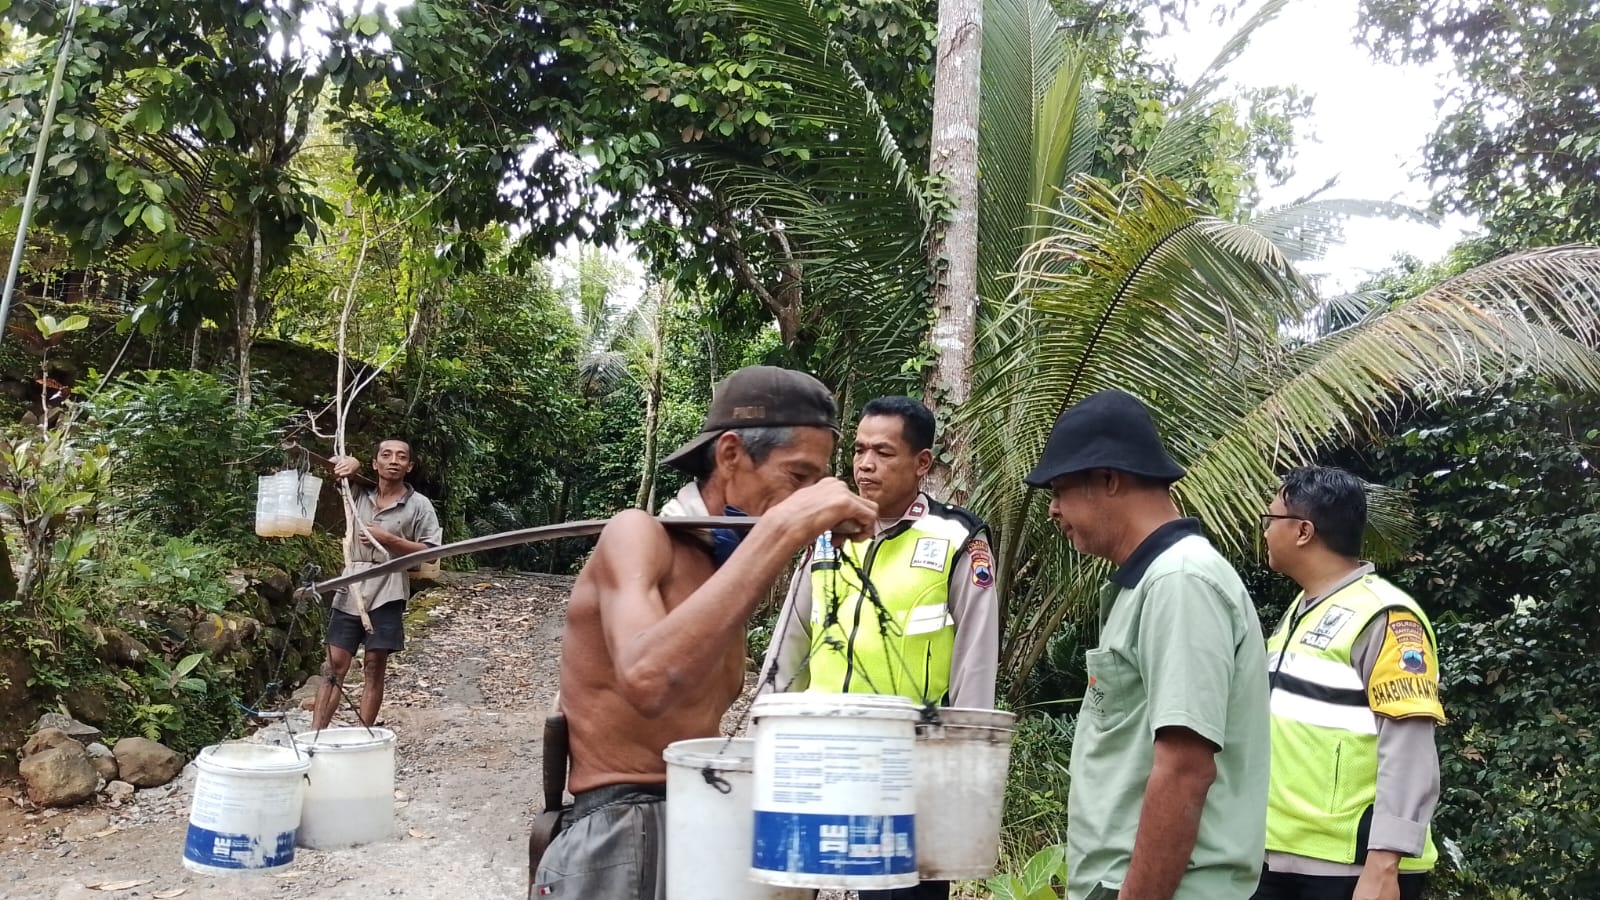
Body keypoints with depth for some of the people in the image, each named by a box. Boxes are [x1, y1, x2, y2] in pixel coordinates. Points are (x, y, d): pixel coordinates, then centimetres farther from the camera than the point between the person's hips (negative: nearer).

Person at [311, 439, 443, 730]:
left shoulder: (419, 505, -1)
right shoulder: (359, 494, 8)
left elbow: (430, 552, -5)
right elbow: (336, 463, 16)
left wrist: (388, 538, -13)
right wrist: (350, 463, -8)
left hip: (386, 595, -3)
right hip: (350, 592, 3)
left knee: (374, 667, 2)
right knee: (334, 665, 2)